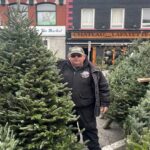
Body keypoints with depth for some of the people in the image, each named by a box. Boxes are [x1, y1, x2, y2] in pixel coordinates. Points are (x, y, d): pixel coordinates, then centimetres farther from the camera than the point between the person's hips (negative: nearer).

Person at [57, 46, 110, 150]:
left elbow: (103, 86, -2)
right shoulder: (62, 67, -5)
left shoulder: (91, 70, -8)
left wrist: (104, 102, -3)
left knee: (89, 129, 12)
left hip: (86, 107, -2)